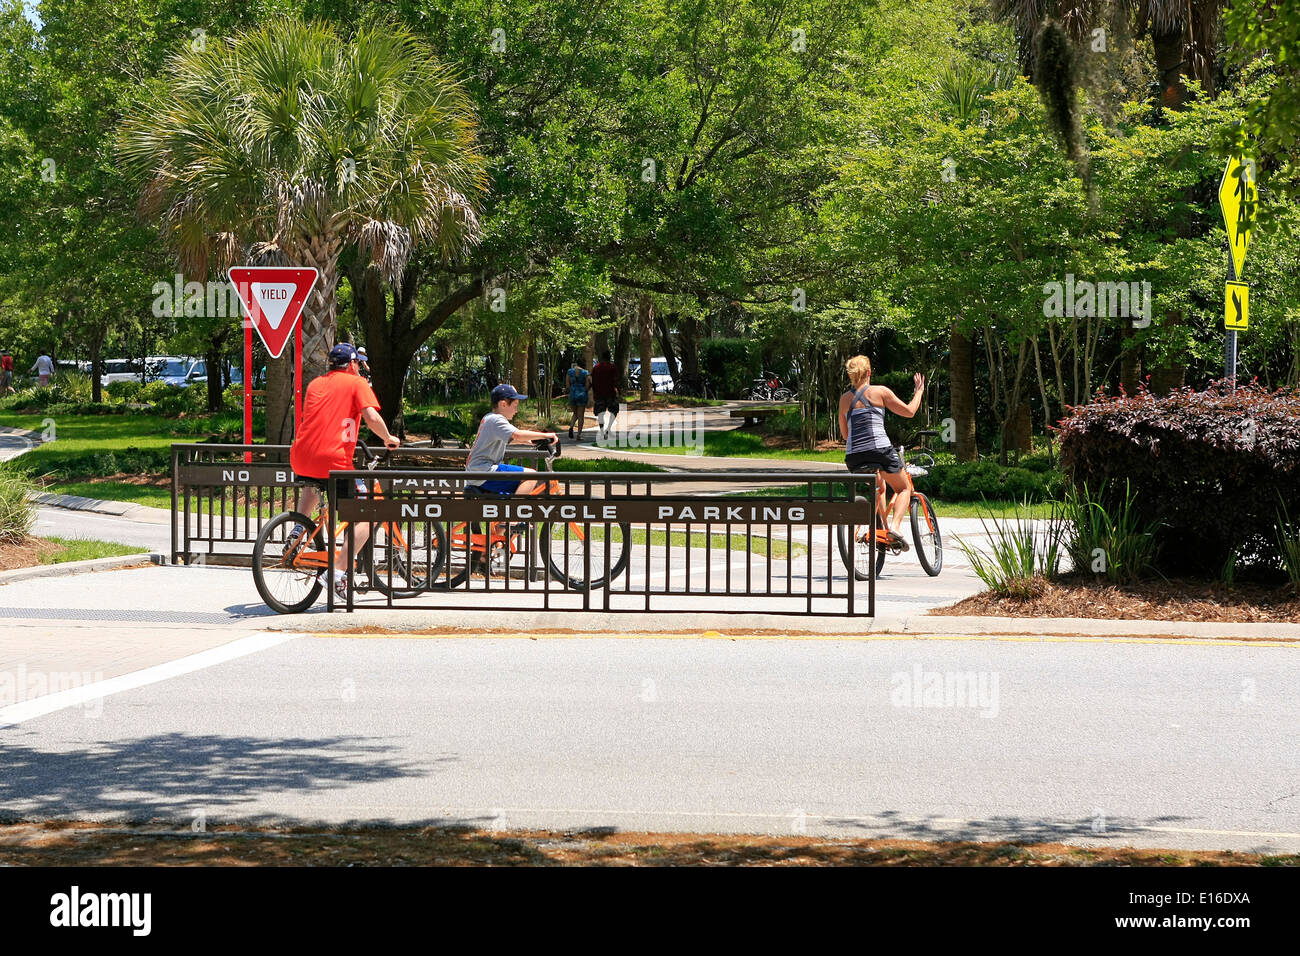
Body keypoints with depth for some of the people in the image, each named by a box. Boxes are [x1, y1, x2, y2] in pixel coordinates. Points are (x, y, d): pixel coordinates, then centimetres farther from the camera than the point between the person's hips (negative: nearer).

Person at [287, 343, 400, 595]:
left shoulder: (315, 383, 21)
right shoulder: (356, 382, 5)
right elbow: (371, 417, -9)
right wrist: (388, 439, 9)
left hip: (300, 459, 6)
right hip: (333, 461, -6)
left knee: (314, 485, 43)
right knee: (364, 519, 4)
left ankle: (298, 530, 23)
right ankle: (338, 573, -11)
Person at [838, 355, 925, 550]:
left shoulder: (845, 398, 14)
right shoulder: (880, 391, 2)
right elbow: (909, 411, 7)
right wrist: (919, 391, 23)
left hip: (853, 455, 4)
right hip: (880, 449, -4)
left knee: (879, 487, 32)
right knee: (903, 489, 15)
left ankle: (884, 526, 23)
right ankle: (894, 528, -10)